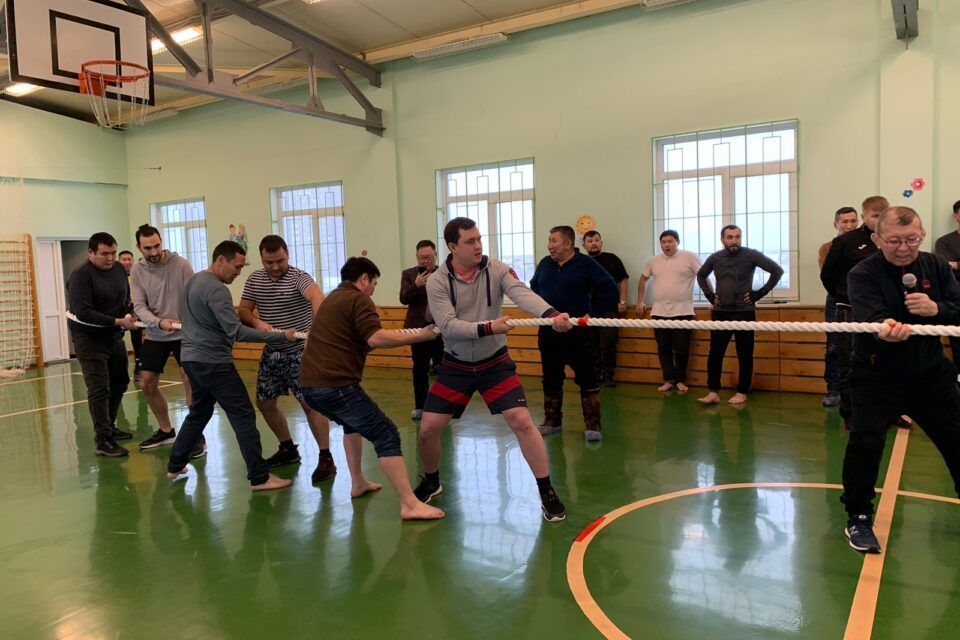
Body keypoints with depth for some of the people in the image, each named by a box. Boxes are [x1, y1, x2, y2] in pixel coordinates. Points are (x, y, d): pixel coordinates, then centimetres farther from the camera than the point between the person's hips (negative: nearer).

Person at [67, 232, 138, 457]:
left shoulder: (119, 269, 4)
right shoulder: (80, 276, -17)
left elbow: (126, 298, 20)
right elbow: (83, 313, -25)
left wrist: (128, 315, 1)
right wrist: (118, 322, -27)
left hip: (115, 337, 8)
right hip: (89, 340, -8)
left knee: (119, 383, 16)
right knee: (99, 389, -11)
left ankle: (109, 427, 32)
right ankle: (102, 440, -6)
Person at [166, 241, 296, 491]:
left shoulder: (192, 281, 12)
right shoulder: (216, 289, -18)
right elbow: (237, 331, -24)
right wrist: (280, 336, -24)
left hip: (191, 358, 10)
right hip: (213, 362, -10)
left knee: (199, 412, 23)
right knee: (243, 416, -7)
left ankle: (175, 466, 31)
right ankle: (260, 477, -6)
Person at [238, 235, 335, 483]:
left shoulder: (298, 277, -17)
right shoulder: (254, 280, 2)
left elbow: (317, 297, -37)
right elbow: (243, 311, 5)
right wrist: (257, 322, -19)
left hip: (300, 351, -6)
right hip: (272, 352, 7)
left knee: (310, 403, -12)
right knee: (265, 402, 13)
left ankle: (326, 458, -2)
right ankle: (288, 449, 31)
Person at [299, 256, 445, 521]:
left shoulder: (332, 298, 25)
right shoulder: (358, 300, -3)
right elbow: (375, 338, -20)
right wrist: (420, 335, -17)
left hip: (309, 385, 10)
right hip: (335, 385, -9)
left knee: (353, 422, 33)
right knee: (386, 435, -8)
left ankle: (358, 483, 34)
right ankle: (410, 504, -13)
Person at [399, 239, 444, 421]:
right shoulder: (408, 274, 3)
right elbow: (403, 299, -9)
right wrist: (416, 285, -24)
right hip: (419, 328, 1)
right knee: (420, 370, 6)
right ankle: (419, 407, 15)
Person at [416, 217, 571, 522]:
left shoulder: (496, 270, -11)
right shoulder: (437, 282, -11)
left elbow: (522, 294, -30)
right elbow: (448, 326, -20)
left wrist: (551, 314, -48)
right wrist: (488, 328, -32)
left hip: (496, 363, -1)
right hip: (456, 367, 1)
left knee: (522, 422, -12)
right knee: (428, 429, 1)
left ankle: (547, 492, 5)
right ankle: (431, 482, 31)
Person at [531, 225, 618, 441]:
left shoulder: (586, 264, -7)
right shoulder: (544, 264, 7)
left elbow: (610, 290, -7)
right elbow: (533, 288, 25)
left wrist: (594, 314, -9)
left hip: (579, 332, -5)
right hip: (548, 332, 5)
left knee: (588, 379, -1)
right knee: (551, 380, 12)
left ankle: (593, 425, 7)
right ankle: (552, 421, 25)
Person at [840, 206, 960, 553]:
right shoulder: (862, 274, -15)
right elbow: (870, 315, -33)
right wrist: (884, 328, -56)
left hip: (931, 374, 4)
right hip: (876, 377, -4)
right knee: (865, 442, -16)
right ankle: (858, 518, 2)